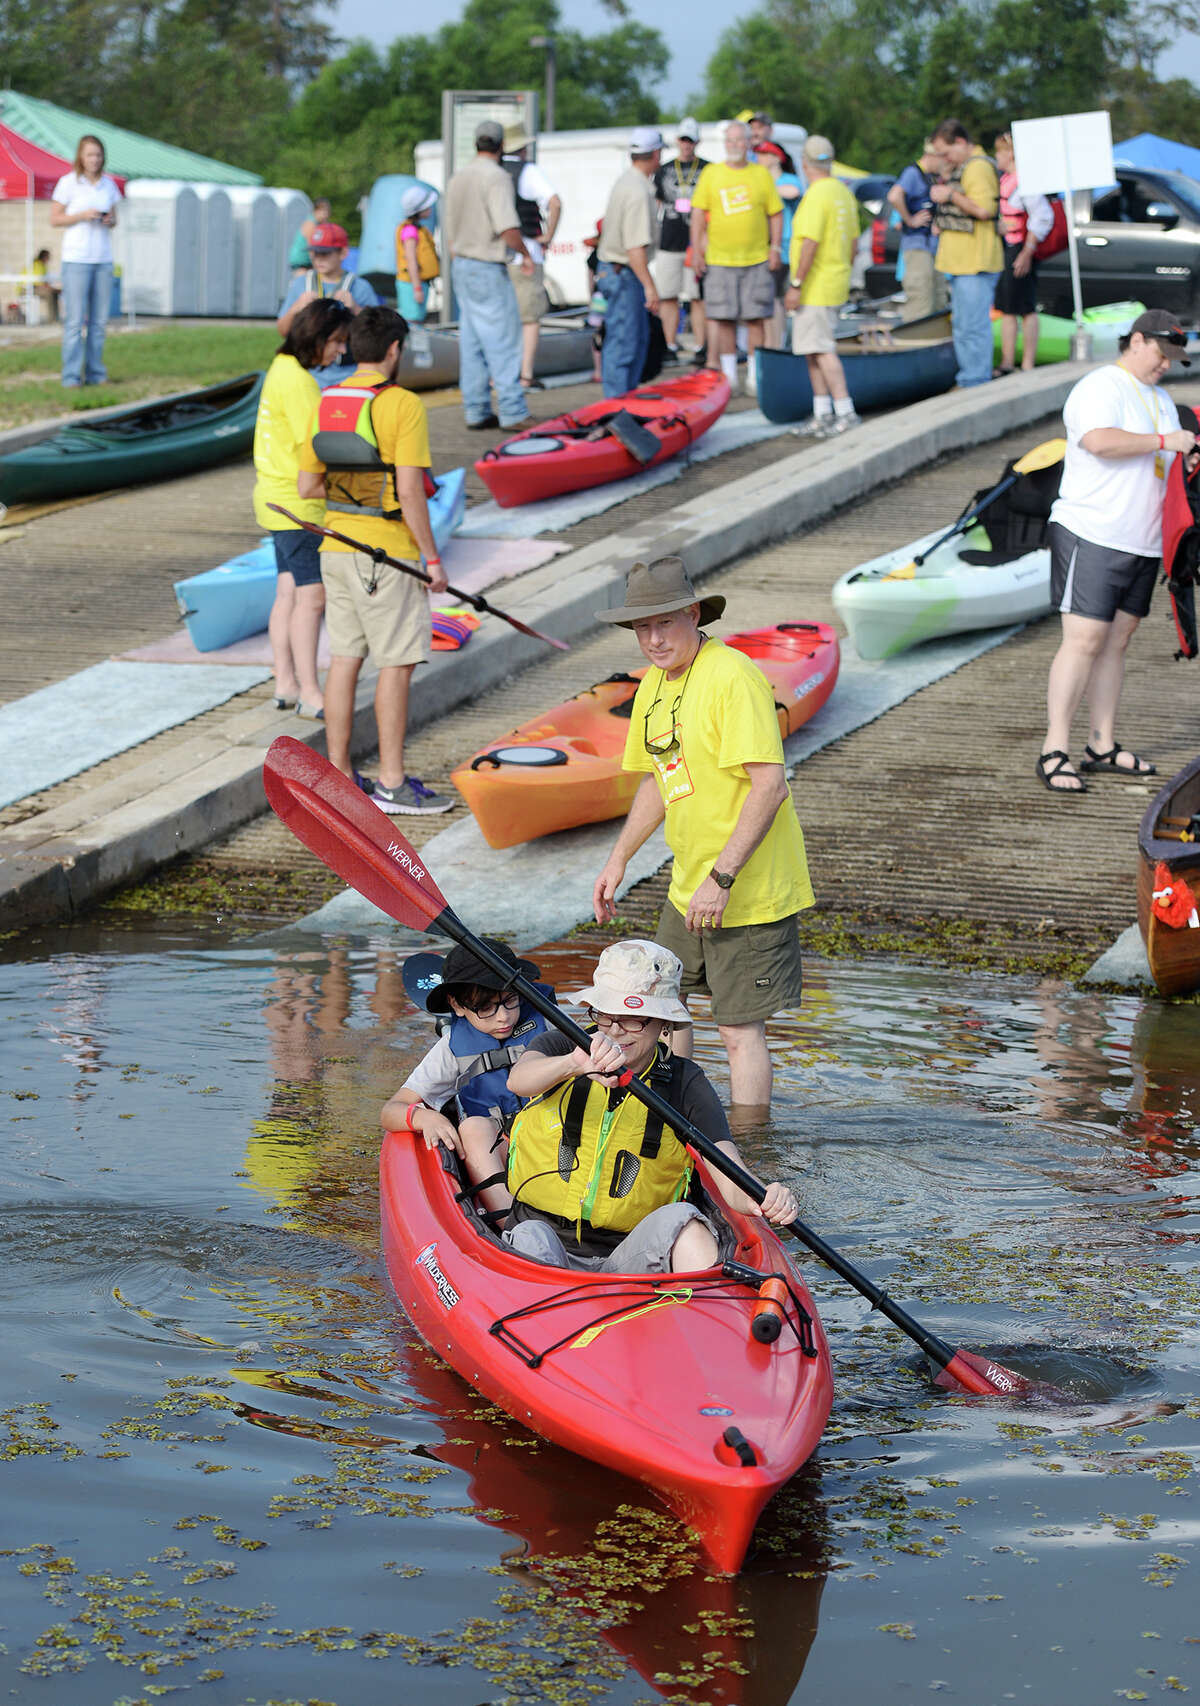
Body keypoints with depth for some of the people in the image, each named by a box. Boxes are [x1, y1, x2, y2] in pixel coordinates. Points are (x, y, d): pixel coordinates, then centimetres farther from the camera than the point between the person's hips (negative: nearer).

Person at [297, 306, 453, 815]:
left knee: (344, 659, 11)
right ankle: (392, 784, 1)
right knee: (396, 665, -1)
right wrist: (433, 558, -12)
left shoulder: (326, 405, 6)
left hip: (337, 548, 7)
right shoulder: (403, 406, -14)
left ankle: (338, 774, 16)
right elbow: (409, 491, -19)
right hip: (387, 554, -7)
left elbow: (306, 486, 8)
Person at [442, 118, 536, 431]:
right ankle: (513, 413, -6)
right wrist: (525, 255, -7)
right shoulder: (497, 177, -14)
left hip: (461, 266, 8)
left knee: (471, 343, 10)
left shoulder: (458, 178, 12)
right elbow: (507, 228, -23)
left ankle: (476, 412, 12)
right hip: (488, 270, -8)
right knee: (503, 342, -5)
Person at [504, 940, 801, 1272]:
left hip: (634, 1255, 0)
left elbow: (729, 1176, -11)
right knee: (531, 1238, -34)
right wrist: (574, 1063, -46)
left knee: (682, 1219, -30)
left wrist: (761, 1200, -37)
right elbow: (519, 1080, -22)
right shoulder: (559, 1047, 3)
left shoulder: (686, 1085, 2)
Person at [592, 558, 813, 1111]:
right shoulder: (654, 683, 7)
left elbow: (769, 787, -27)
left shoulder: (733, 679, -21)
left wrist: (722, 878, -28)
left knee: (739, 1029, -5)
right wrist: (618, 860, 17)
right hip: (689, 886, 9)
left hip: (748, 892, -9)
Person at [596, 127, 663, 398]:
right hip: (623, 274, -10)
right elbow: (635, 246, -26)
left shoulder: (625, 181, 12)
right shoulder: (638, 191, -20)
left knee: (639, 336, 17)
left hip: (611, 269, 10)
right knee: (623, 342, -7)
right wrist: (649, 285, -25)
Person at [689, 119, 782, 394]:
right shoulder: (711, 173, 5)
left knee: (756, 318, 0)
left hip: (757, 260, 0)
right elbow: (698, 213, 5)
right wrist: (696, 250, -2)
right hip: (719, 260, 0)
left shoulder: (761, 174, 6)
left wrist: (775, 248, -1)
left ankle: (755, 375, 8)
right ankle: (729, 376, 9)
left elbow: (776, 214, 8)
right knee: (724, 319, 1)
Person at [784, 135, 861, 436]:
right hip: (836, 286, 10)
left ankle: (846, 414, -13)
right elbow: (853, 243, 18)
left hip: (815, 288, -10)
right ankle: (823, 414, 17)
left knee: (823, 351, -9)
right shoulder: (844, 193, 12)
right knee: (813, 350, 15)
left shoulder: (817, 195, -17)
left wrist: (796, 285, -20)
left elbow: (810, 243, -23)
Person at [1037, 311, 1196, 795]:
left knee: (1116, 642, 10)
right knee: (1084, 641, -12)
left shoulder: (1160, 398, 20)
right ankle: (1055, 752, -12)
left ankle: (1102, 745, 16)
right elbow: (1100, 441, -28)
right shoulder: (1100, 388, -9)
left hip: (1142, 545, 9)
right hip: (1091, 537, -9)